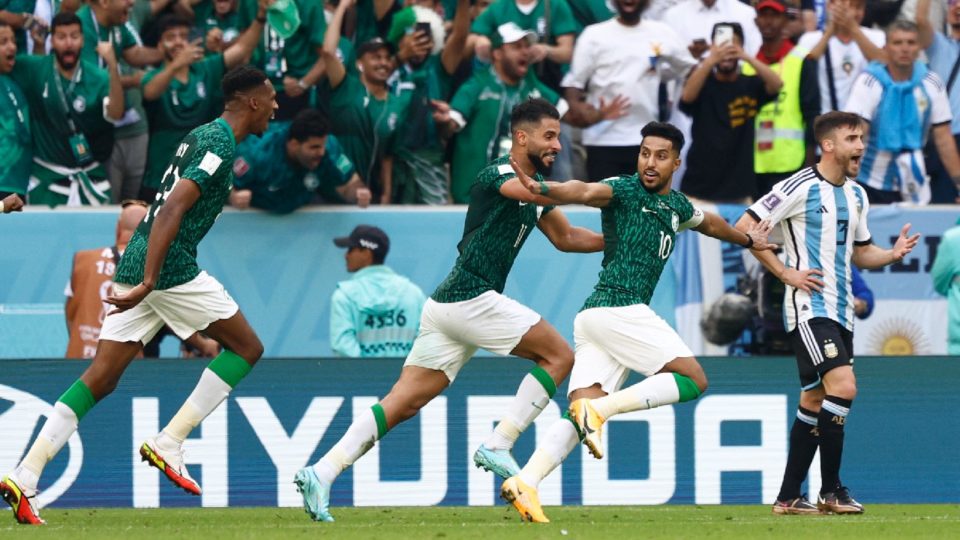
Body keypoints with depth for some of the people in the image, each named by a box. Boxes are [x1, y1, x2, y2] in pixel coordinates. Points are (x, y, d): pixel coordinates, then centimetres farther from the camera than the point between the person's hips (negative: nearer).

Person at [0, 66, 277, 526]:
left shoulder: (201, 136, 20)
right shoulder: (221, 144, -10)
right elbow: (173, 208, -21)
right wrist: (149, 281, -27)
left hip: (137, 264, 9)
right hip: (170, 268, -9)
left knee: (100, 379, 3)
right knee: (246, 348, 5)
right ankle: (168, 443, -1)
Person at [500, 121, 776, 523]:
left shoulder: (676, 206, 23)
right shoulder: (624, 191, -3)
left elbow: (709, 222, 45)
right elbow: (585, 192, -24)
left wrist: (747, 240, 61)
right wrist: (540, 189, -44)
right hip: (618, 307, -8)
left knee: (580, 417, -6)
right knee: (693, 380, -8)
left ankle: (526, 481, -21)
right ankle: (599, 410, -20)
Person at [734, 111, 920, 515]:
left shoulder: (856, 195, 14)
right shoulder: (802, 187, -10)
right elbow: (744, 227, -10)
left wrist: (893, 254, 2)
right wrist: (787, 273, -13)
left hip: (840, 311, 8)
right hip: (810, 308, -8)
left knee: (814, 403, 9)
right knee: (843, 386, -20)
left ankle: (788, 497, 14)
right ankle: (831, 490, -13)